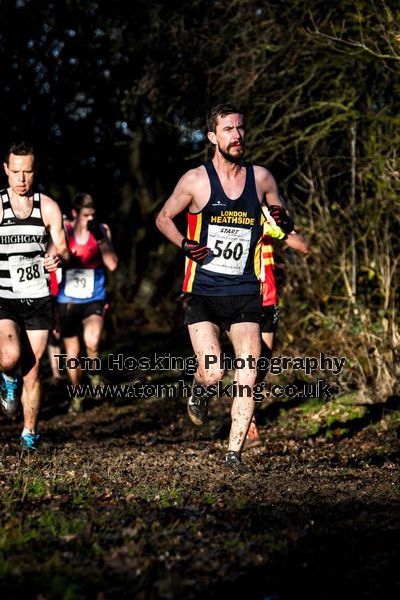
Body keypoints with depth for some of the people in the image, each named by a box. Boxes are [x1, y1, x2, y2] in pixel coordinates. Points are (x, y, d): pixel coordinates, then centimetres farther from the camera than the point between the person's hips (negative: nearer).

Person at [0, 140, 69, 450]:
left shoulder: (48, 207, 3)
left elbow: (63, 249, 5)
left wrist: (56, 258, -17)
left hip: (38, 299, 1)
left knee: (33, 369, 3)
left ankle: (30, 434, 18)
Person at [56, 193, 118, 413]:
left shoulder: (102, 230, -3)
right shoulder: (63, 231, -5)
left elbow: (112, 264, -11)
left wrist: (100, 238, -20)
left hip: (94, 299, -1)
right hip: (67, 301, 1)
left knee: (92, 342, -26)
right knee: (72, 354, 6)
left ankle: (95, 373, 5)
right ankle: (77, 396, 28)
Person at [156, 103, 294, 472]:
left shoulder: (261, 178, 5)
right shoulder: (196, 180, -2)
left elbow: (283, 222, 18)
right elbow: (164, 217, 11)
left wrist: (283, 222, -6)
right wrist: (184, 244, -7)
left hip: (245, 293, 2)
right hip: (202, 293, -2)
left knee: (247, 377, -8)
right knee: (213, 373, -14)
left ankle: (234, 453, 4)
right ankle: (200, 387, 24)